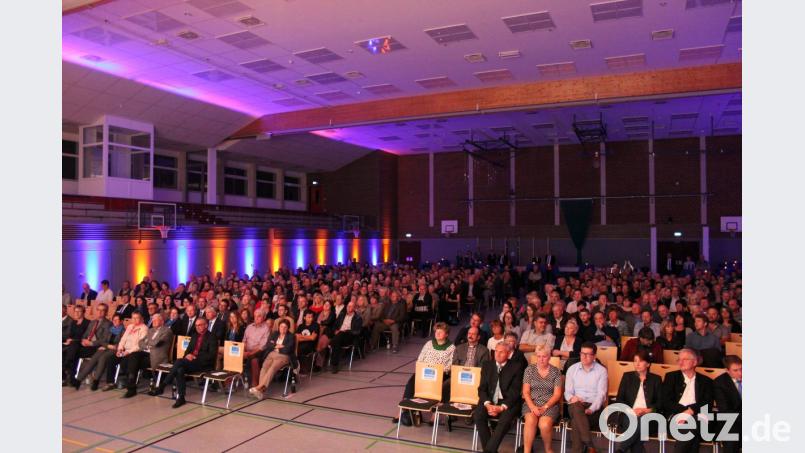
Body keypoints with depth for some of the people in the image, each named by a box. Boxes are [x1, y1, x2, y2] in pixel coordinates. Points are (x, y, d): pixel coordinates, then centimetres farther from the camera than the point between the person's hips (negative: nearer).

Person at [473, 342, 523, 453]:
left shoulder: (516, 368, -2)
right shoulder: (487, 365, 8)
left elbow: (515, 392, -7)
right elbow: (482, 388, 4)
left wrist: (502, 407, -19)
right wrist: (487, 404, -14)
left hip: (508, 403, -3)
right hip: (490, 401, 3)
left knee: (505, 419, -34)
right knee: (478, 415, -26)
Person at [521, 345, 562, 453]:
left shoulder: (556, 371, 5)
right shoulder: (530, 369, 6)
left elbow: (557, 394, 1)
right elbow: (525, 392, 3)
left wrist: (545, 407, -12)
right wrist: (532, 406, -14)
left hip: (549, 405, -1)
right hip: (531, 403, 1)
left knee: (545, 425, -30)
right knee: (530, 421, -32)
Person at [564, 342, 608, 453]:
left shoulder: (601, 371, 4)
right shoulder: (572, 369, 12)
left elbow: (601, 394, -5)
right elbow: (568, 392, 9)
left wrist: (591, 409, -22)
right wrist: (572, 398, -17)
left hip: (594, 408, -1)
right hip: (576, 406, 2)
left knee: (576, 422, -34)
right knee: (576, 406, -37)